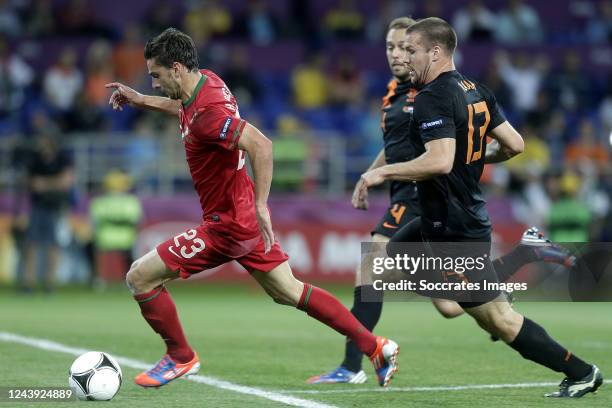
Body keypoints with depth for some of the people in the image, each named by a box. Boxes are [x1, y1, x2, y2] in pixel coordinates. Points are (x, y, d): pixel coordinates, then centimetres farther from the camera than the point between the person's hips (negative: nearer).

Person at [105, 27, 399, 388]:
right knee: (289, 291, 18)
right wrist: (142, 100, 20)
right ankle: (375, 347, 19)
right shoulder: (206, 80, 2)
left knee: (140, 277, -4)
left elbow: (261, 146, -37)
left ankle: (181, 357, 14)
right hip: (246, 216, 10)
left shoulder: (206, 114, -27)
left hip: (228, 225, -10)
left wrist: (260, 206, -33)